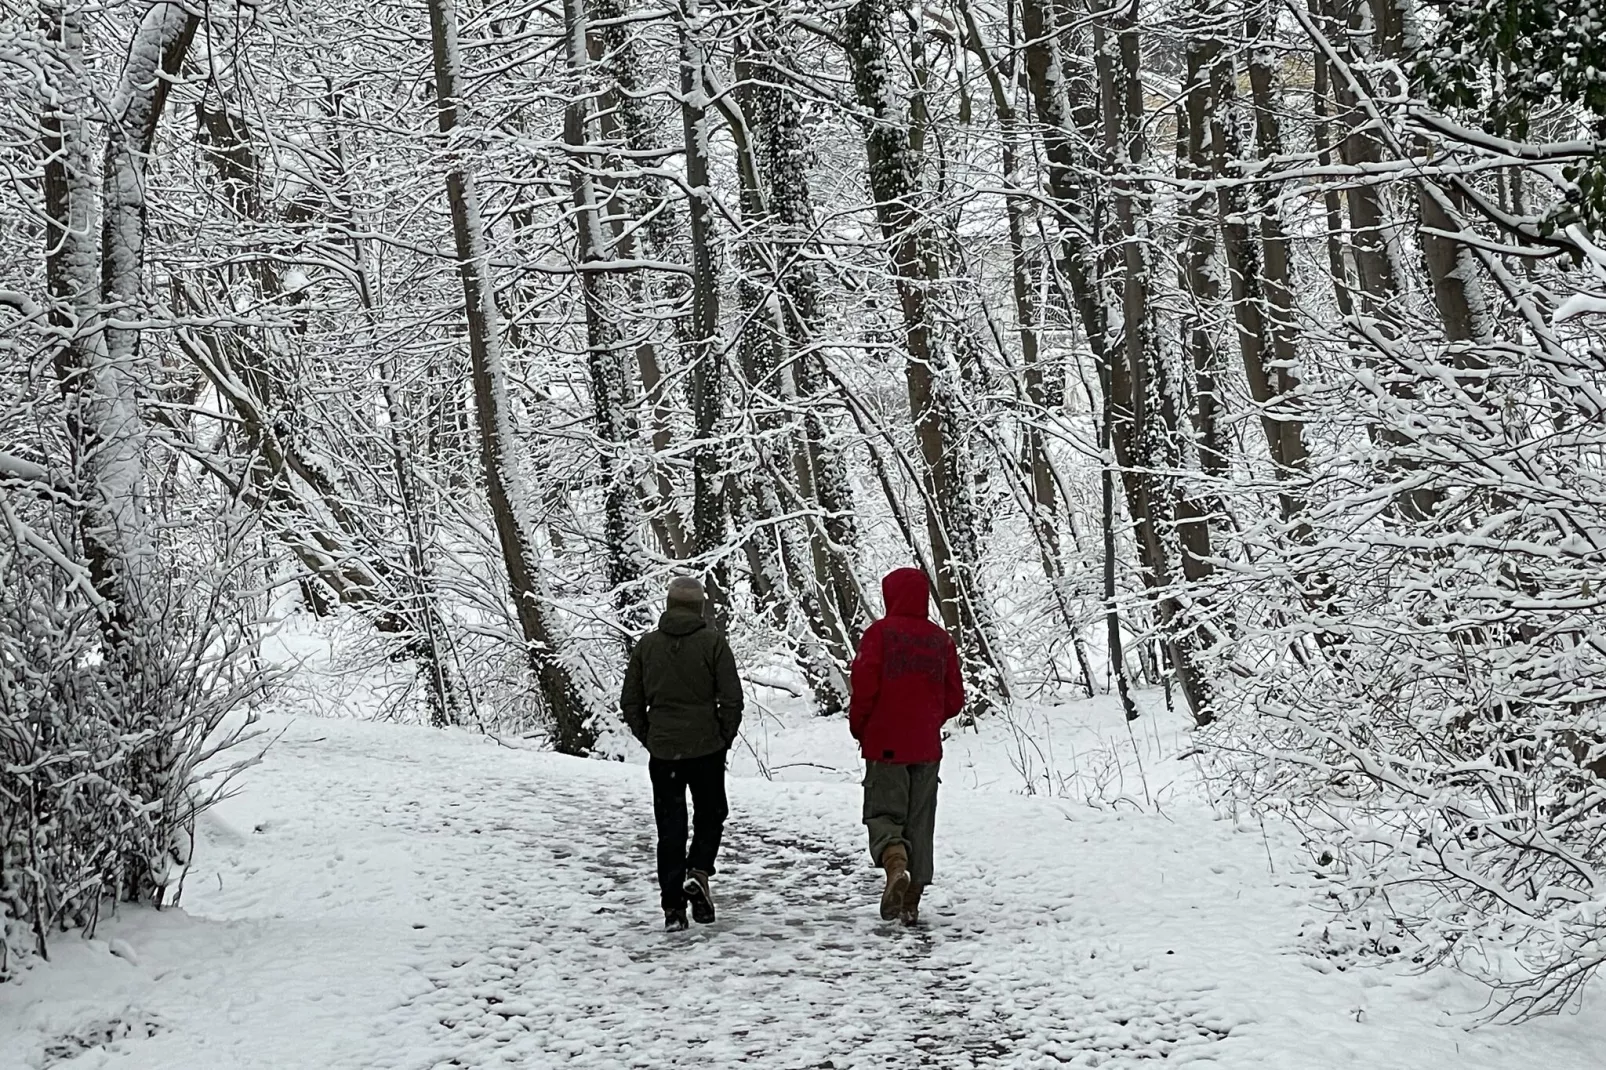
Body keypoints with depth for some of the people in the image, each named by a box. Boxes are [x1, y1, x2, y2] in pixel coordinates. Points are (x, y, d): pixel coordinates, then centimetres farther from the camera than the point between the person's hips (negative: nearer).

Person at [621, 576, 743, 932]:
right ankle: (698, 873, -7)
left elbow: (630, 702, 6)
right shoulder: (712, 641, -5)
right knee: (710, 815, 16)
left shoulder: (647, 644, 3)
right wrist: (724, 738, 5)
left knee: (670, 827, 8)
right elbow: (731, 698, -8)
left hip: (662, 752, 2)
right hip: (707, 749, -2)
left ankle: (673, 906, 6)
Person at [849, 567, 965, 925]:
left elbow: (864, 686, -12)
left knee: (883, 812, 2)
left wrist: (858, 727, 4)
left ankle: (895, 864, -27)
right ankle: (912, 900, 10)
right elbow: (954, 698, 7)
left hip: (885, 744, -4)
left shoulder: (879, 633, -7)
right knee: (920, 822, 10)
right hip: (926, 747, 4)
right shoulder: (941, 639, 5)